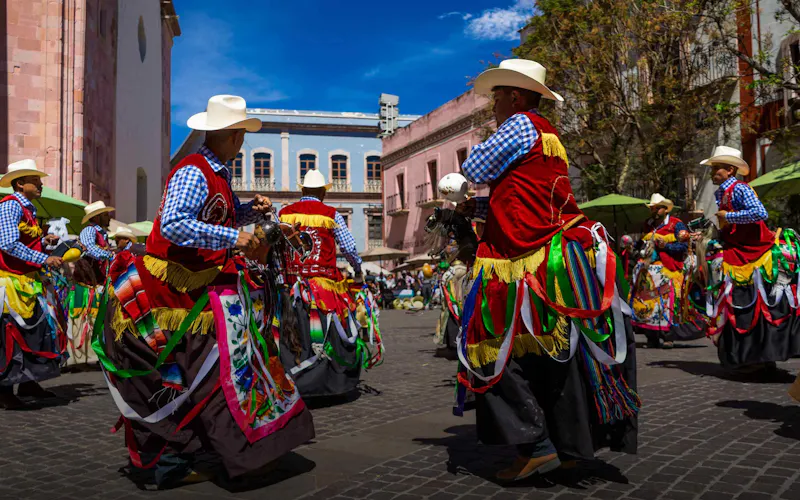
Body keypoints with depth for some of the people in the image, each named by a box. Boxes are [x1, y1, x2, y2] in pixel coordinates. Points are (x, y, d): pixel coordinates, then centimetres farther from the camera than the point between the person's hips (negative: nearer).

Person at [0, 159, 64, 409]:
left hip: (29, 281, 9)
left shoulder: (28, 209, 15)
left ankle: (27, 382, 22)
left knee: (36, 328, 12)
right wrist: (45, 259, -23)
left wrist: (44, 240, 5)